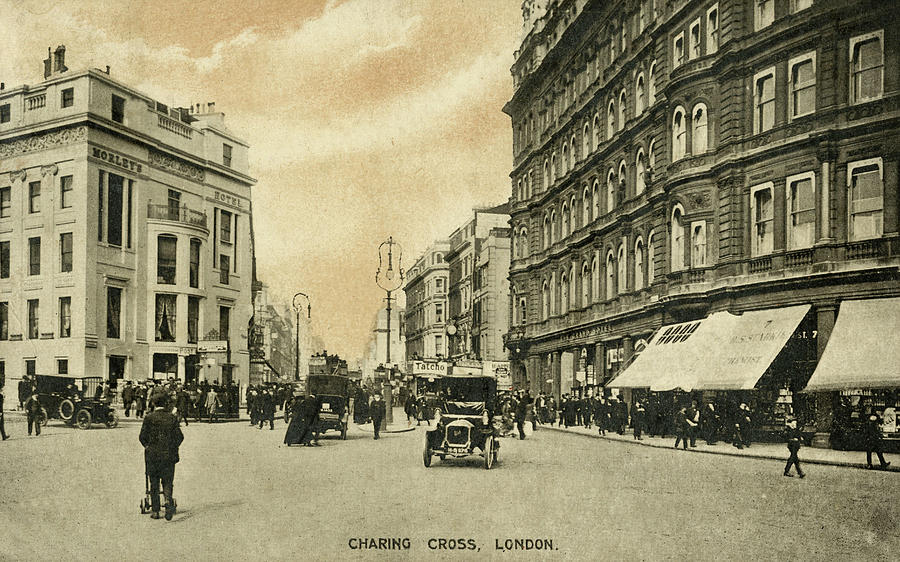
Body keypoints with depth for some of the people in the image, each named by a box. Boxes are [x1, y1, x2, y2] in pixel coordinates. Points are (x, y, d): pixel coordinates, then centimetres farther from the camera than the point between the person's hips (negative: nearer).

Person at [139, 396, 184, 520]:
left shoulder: (149, 418, -3)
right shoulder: (172, 417, 1)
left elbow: (142, 437, -2)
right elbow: (180, 437, 0)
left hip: (152, 455, -1)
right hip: (169, 455, 1)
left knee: (154, 483, 11)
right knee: (167, 482, 7)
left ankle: (155, 511, 14)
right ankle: (169, 503, -18)